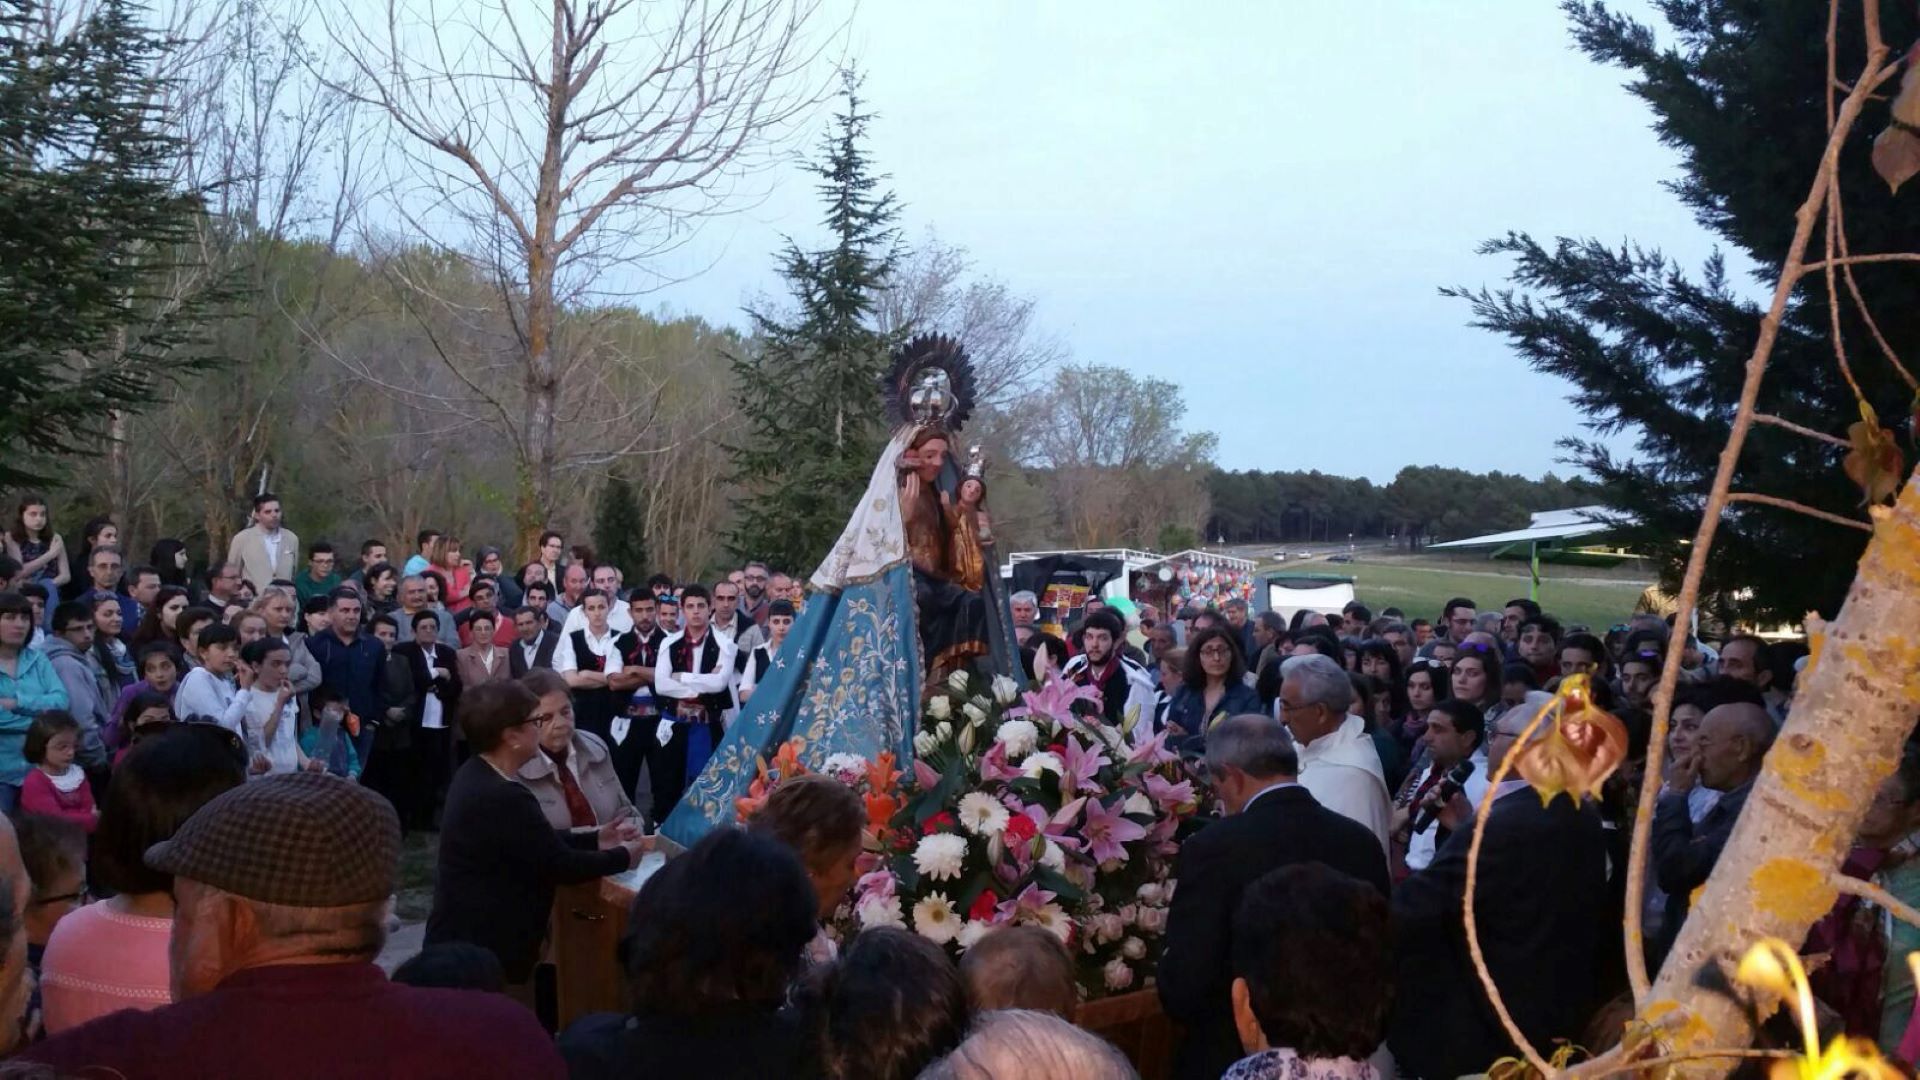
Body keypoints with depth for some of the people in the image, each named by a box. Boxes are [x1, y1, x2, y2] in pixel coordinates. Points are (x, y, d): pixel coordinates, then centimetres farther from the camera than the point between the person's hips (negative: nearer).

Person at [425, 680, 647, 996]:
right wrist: (623, 857, -4)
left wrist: (595, 840, 13)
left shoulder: (476, 776, 3)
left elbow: (541, 842, 13)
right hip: (485, 952, -10)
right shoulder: (505, 798, -28)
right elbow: (560, 864, -19)